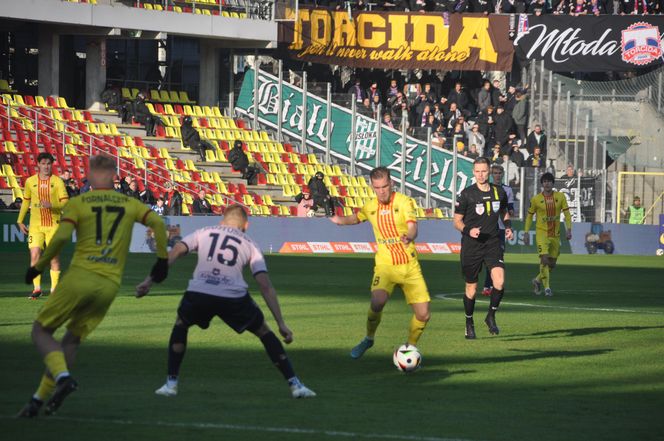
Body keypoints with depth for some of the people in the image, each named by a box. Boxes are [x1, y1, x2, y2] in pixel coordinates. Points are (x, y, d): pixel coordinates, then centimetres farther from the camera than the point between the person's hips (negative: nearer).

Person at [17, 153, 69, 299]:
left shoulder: (57, 181, -1)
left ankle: (54, 288, 7)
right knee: (34, 255, -8)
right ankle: (36, 288, 0)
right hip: (35, 225, 1)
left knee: (54, 256, -1)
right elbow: (26, 202, 16)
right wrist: (20, 221, 12)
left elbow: (65, 202, -5)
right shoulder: (30, 181, 6)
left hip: (53, 224, -1)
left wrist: (51, 205, -23)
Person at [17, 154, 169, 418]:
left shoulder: (77, 203, 2)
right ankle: (40, 398, 7)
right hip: (110, 285, 4)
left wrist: (38, 267, 1)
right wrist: (162, 260, 11)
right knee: (72, 340, 16)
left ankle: (63, 376, -19)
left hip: (80, 277, -4)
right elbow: (157, 223, 1)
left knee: (41, 331, 8)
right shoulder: (129, 204, 11)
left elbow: (61, 238, -10)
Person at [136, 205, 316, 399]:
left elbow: (174, 252, 9)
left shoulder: (203, 233, 24)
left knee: (180, 326, 32)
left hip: (198, 295, 1)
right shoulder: (250, 245, 21)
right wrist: (281, 323, 11)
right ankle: (295, 385, 17)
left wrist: (150, 281, 7)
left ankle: (171, 383, 23)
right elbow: (265, 285, 12)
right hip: (234, 297, -1)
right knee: (264, 332, 22)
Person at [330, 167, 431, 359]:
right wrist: (339, 219, 5)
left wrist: (409, 237, -45)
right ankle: (368, 339, 0)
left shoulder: (404, 202, -6)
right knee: (377, 302, -27)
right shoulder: (370, 206, 5)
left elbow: (413, 227, -21)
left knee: (423, 315, -5)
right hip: (385, 265, 1)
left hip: (409, 265, -1)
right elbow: (355, 218, 27)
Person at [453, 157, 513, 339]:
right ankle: (469, 323, 25)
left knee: (499, 281, -18)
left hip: (493, 242, 2)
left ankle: (491, 316, 3)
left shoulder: (499, 192, 5)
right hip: (471, 246, -2)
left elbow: (504, 213, 23)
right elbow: (457, 221, 0)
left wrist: (508, 226, 3)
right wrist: (468, 230, -20)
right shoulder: (467, 194, -5)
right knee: (471, 287, 5)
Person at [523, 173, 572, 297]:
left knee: (552, 263, 9)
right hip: (541, 233, -3)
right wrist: (526, 233, 2)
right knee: (544, 259, -19)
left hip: (555, 234, 3)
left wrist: (568, 229, -9)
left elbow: (566, 213, 3)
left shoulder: (560, 197, 2)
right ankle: (547, 287, -14)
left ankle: (538, 280, 32)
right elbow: (529, 216, 6)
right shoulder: (536, 199, -3)